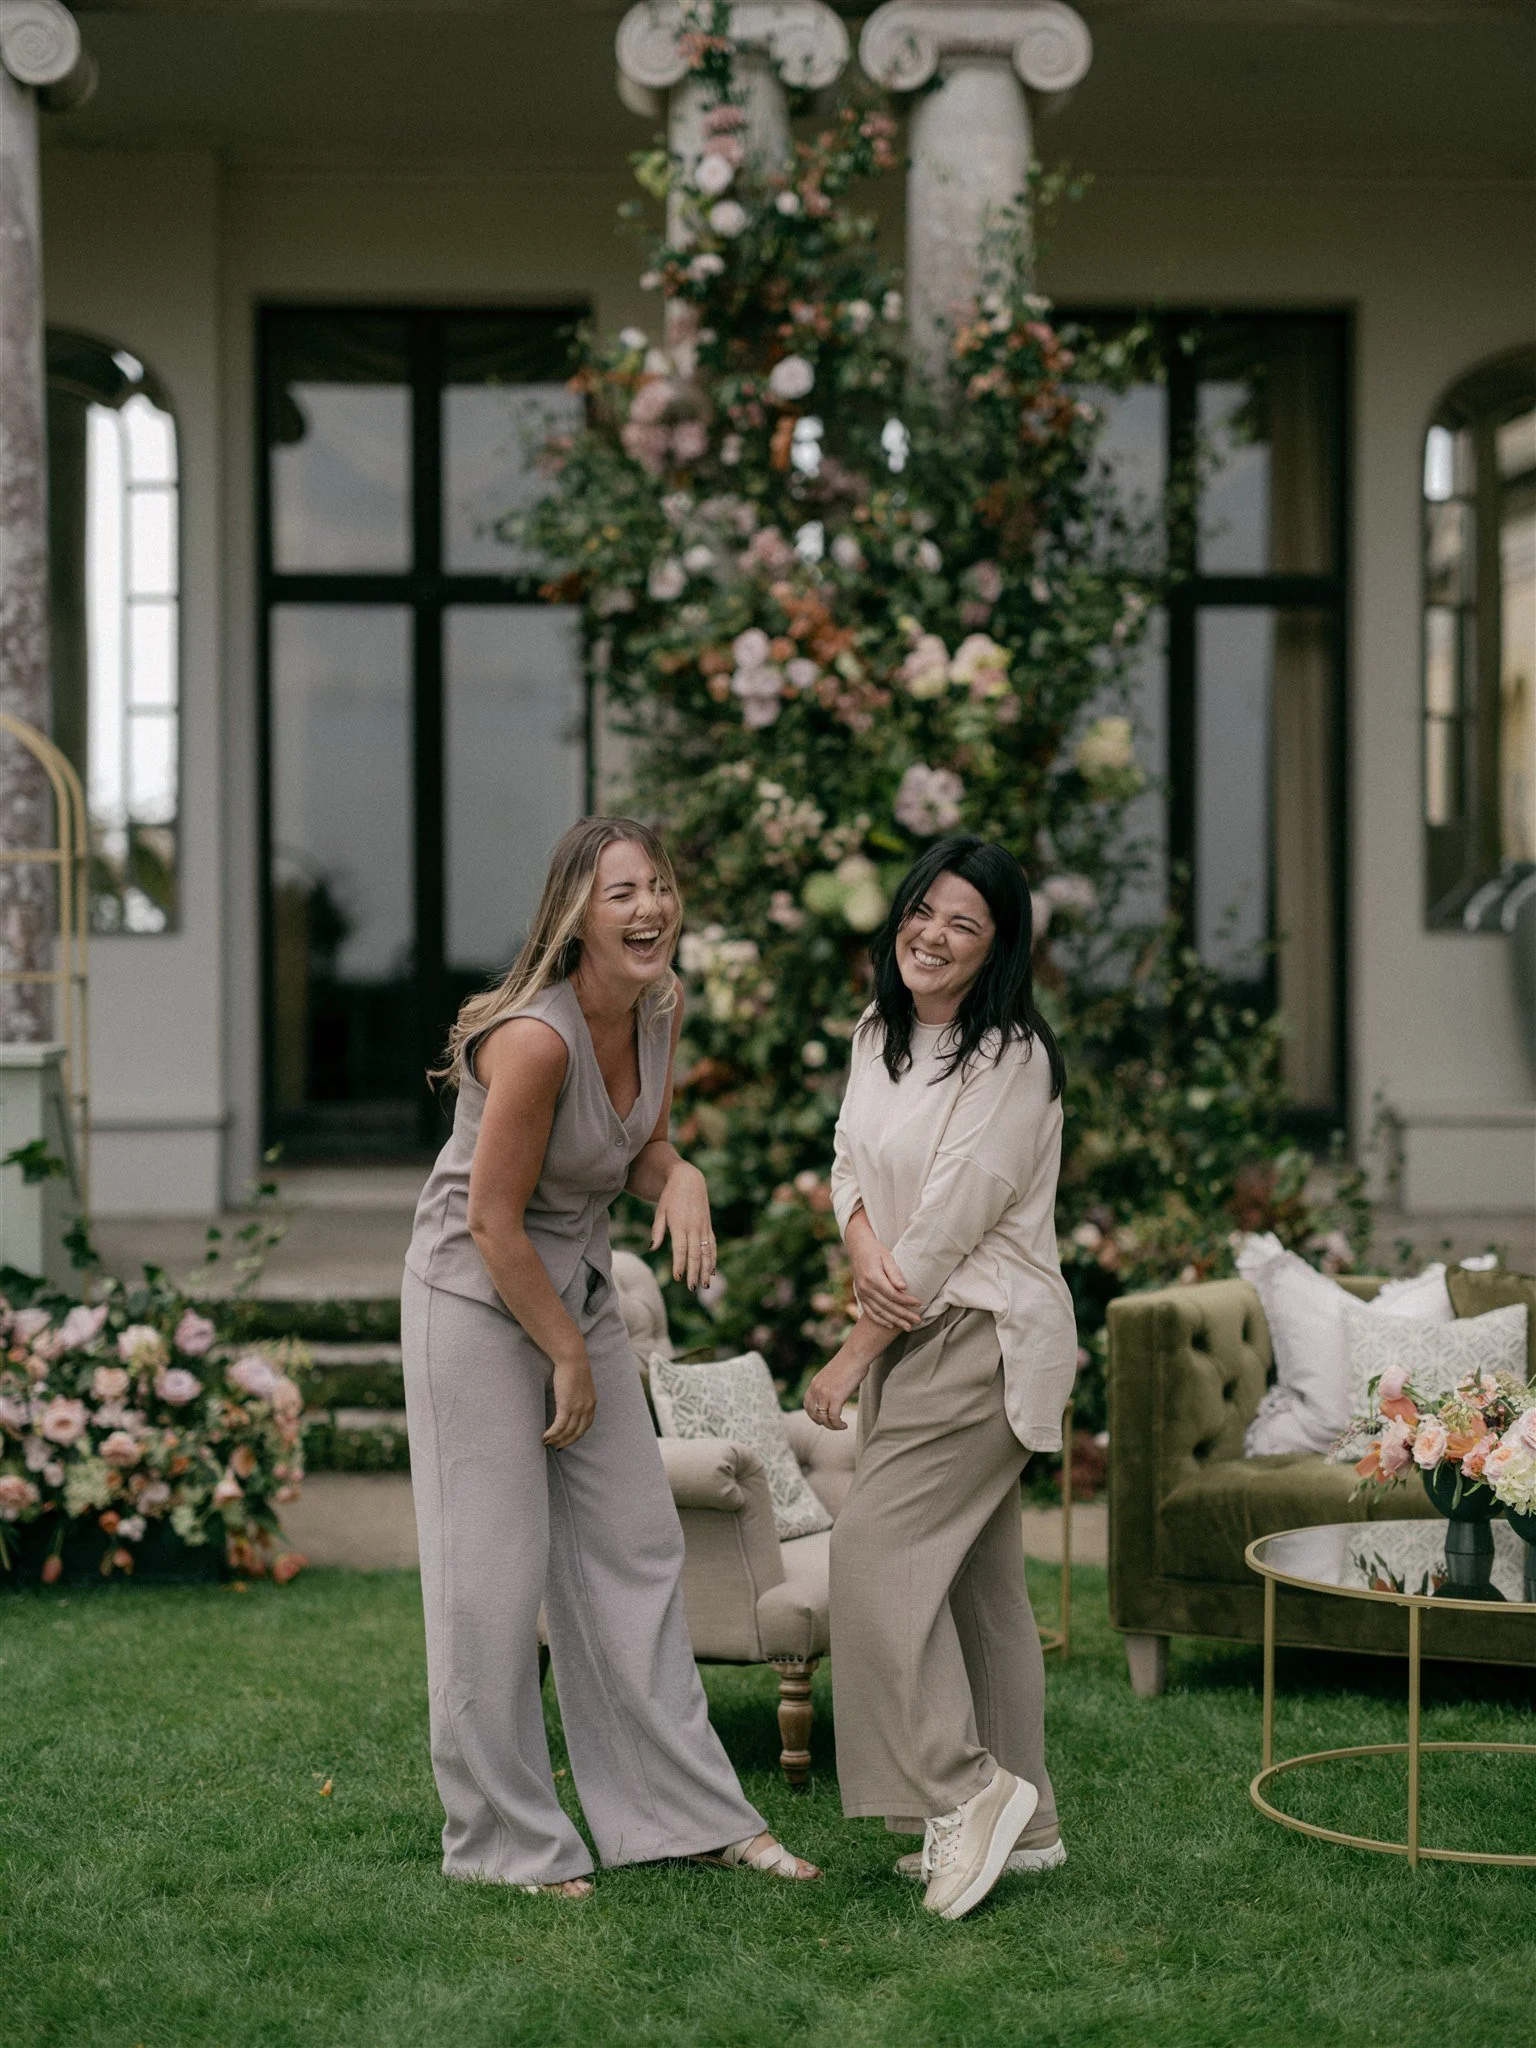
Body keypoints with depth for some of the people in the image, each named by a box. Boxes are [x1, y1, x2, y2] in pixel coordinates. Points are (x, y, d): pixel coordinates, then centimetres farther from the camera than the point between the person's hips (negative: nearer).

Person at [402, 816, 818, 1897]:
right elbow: (494, 1223, -22)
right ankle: (502, 1838, 11)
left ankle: (692, 1810, 20)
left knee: (636, 1548, 11)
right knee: (495, 1572, -2)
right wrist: (570, 1359, -12)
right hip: (479, 1298, -8)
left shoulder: (662, 1003, -3)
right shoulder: (535, 1037, -27)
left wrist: (682, 1178, -13)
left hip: (580, 1285, 8)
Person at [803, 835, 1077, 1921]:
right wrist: (865, 1248, -11)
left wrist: (852, 1355, -13)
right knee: (974, 1573, 11)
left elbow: (952, 1223, -18)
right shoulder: (881, 1032, 10)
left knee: (878, 1546, -14)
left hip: (985, 1335, -9)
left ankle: (964, 1789, -6)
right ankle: (1018, 1818, 19)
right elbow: (851, 1159, 13)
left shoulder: (1012, 1059, -16)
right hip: (910, 1327, 9)